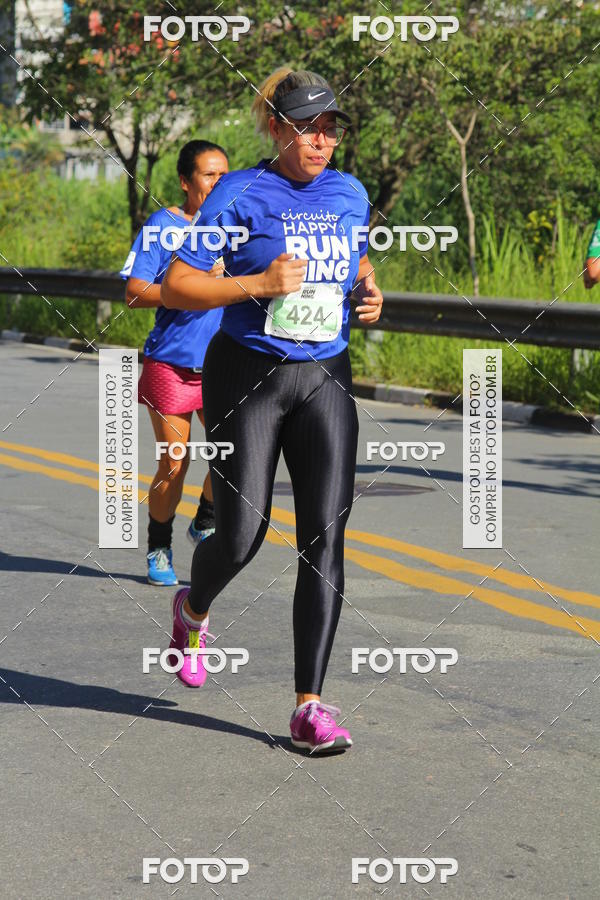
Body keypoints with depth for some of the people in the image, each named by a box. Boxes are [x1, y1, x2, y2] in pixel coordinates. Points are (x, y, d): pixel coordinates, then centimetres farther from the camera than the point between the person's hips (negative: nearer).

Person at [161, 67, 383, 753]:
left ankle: (309, 708, -3)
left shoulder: (350, 194, 7)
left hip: (325, 378, 4)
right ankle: (192, 611, 36)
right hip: (248, 376, -4)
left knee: (325, 539, -7)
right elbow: (174, 288, -10)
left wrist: (369, 292, 4)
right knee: (241, 536, -2)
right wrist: (257, 284, -21)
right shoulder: (240, 195, -8)